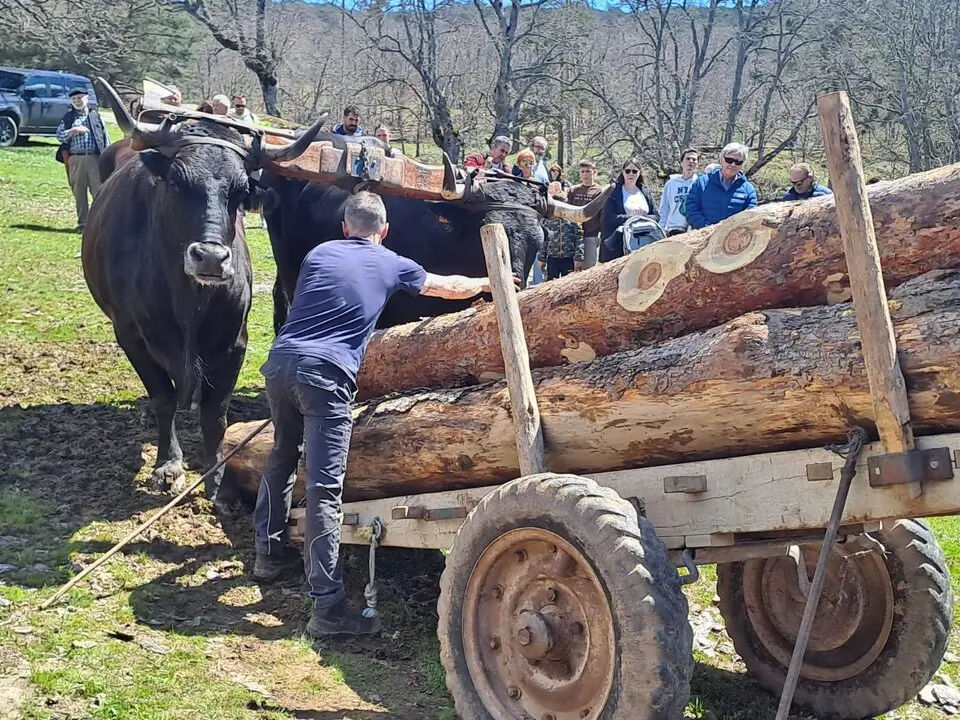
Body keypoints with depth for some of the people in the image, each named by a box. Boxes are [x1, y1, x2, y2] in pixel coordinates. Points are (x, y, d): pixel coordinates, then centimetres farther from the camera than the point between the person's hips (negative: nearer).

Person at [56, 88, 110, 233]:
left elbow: (104, 136, 10)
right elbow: (59, 135, 5)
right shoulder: (68, 117, 12)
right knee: (79, 192, 5)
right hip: (76, 159, 1)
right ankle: (82, 223, 12)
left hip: (95, 158, -1)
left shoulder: (95, 116, 12)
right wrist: (74, 130, -9)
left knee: (99, 191, -7)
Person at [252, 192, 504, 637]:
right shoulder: (391, 265, 13)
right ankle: (327, 607, -6)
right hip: (327, 373, -5)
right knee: (324, 489, -7)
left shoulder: (318, 254, 20)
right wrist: (486, 283, 47)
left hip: (280, 361, 5)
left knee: (282, 458, 27)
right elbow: (450, 288, 28)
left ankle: (269, 553, 38)